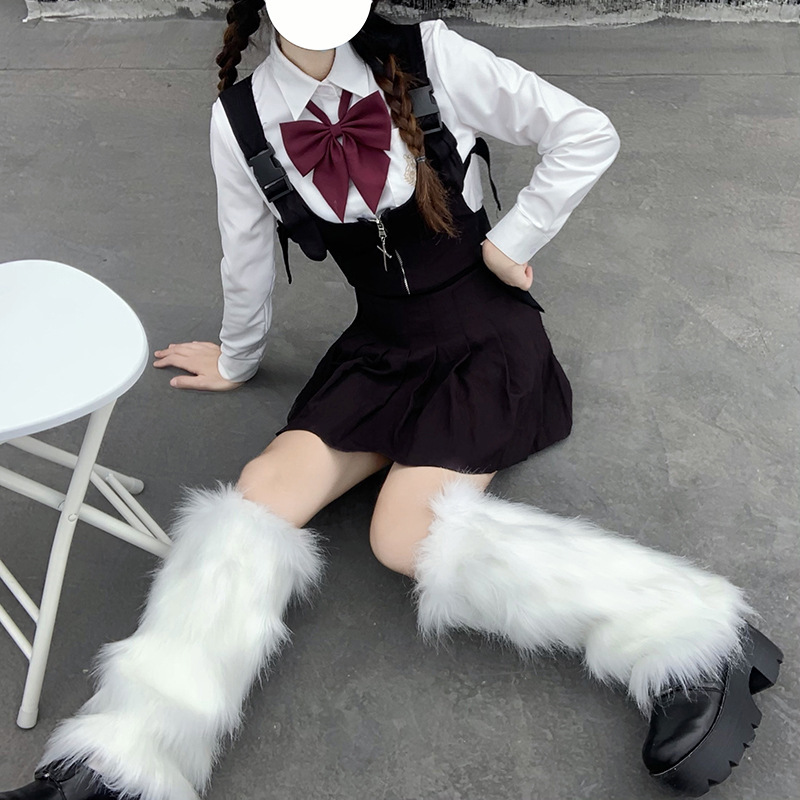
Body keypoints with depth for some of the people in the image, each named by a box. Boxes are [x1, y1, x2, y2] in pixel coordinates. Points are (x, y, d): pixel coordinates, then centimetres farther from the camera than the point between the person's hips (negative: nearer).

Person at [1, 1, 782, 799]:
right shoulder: (240, 118, -1)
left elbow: (587, 134, -6)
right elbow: (247, 258, 13)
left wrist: (510, 243, -4)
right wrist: (236, 360, 26)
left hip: (484, 330, -4)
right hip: (380, 343, 4)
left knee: (409, 534, -24)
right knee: (260, 494, -16)